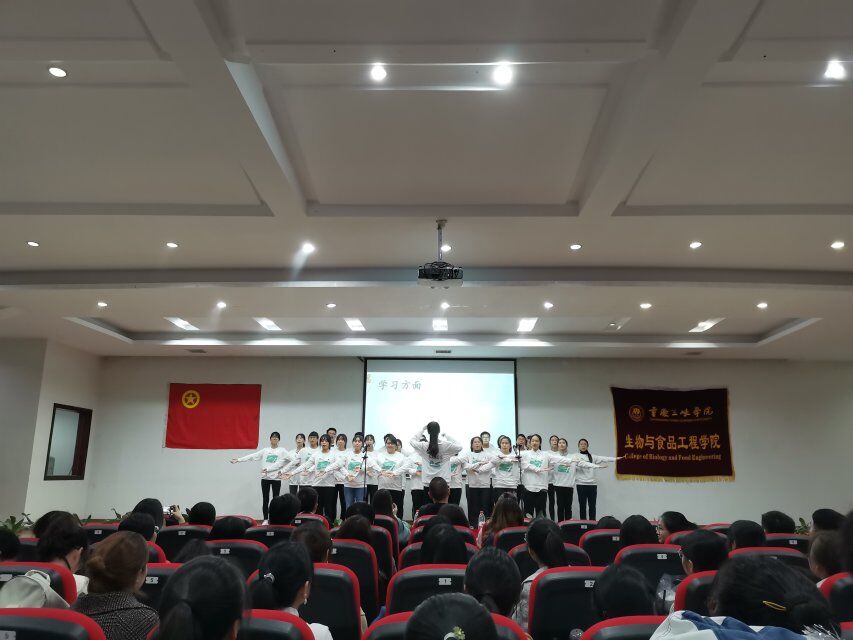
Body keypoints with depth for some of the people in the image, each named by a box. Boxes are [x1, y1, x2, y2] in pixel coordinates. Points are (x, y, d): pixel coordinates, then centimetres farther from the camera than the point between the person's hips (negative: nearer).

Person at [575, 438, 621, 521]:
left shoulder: (592, 457, 12)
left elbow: (603, 458, 1)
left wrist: (615, 459, -12)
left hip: (592, 484, 3)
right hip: (581, 484, -3)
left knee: (592, 505, 6)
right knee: (582, 505, 2)